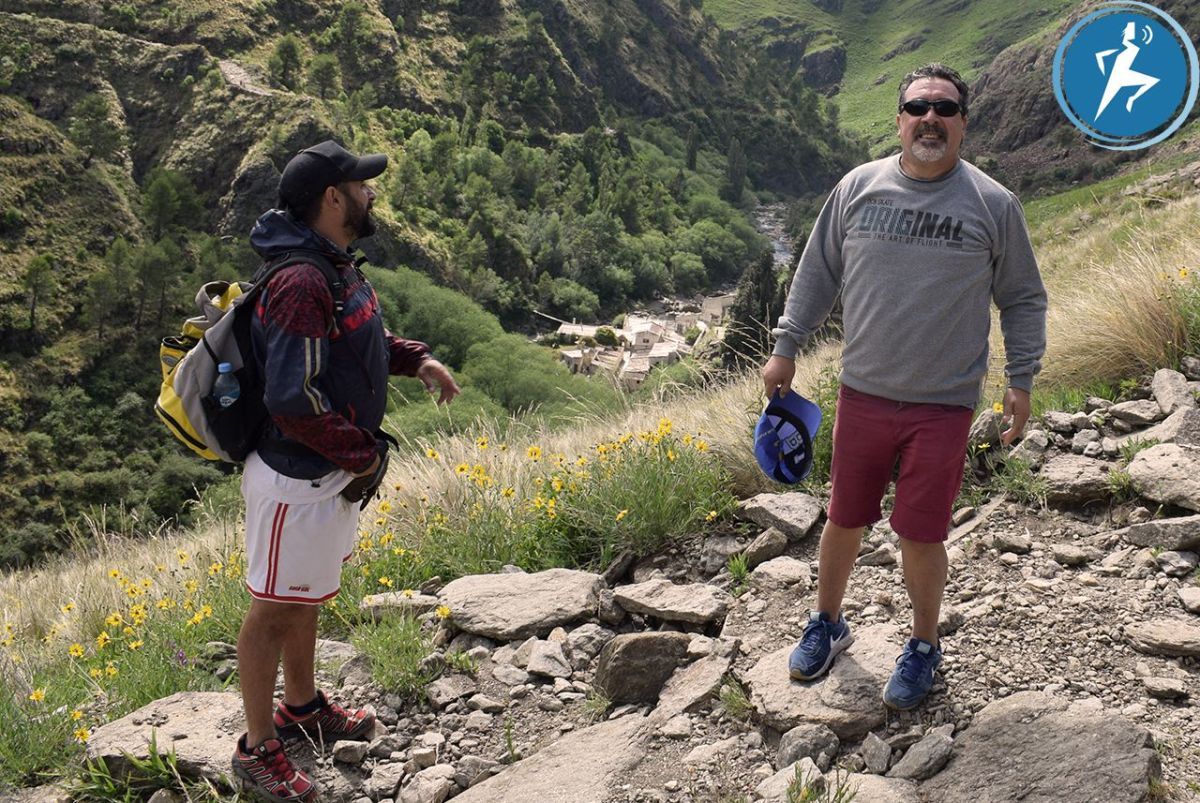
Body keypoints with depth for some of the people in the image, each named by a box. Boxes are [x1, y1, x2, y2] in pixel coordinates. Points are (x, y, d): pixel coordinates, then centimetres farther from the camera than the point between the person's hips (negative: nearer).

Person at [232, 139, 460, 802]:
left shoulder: (335, 266, 5)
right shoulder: (302, 283, -27)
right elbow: (292, 400, -30)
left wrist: (417, 359, 8)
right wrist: (362, 453, -19)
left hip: (330, 473, 10)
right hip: (298, 481, -10)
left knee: (306, 598, 25)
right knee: (274, 609, 7)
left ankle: (301, 707, 44)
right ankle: (258, 748, 23)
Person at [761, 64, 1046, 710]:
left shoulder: (993, 204, -2)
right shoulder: (858, 187, 1)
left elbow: (1022, 299, 7)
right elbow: (816, 273, 10)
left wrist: (1021, 379, 2)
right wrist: (785, 348, 8)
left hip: (943, 405, -2)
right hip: (863, 393, 2)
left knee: (920, 537, 2)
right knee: (844, 520, 13)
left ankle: (924, 646, 28)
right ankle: (826, 624, 37)